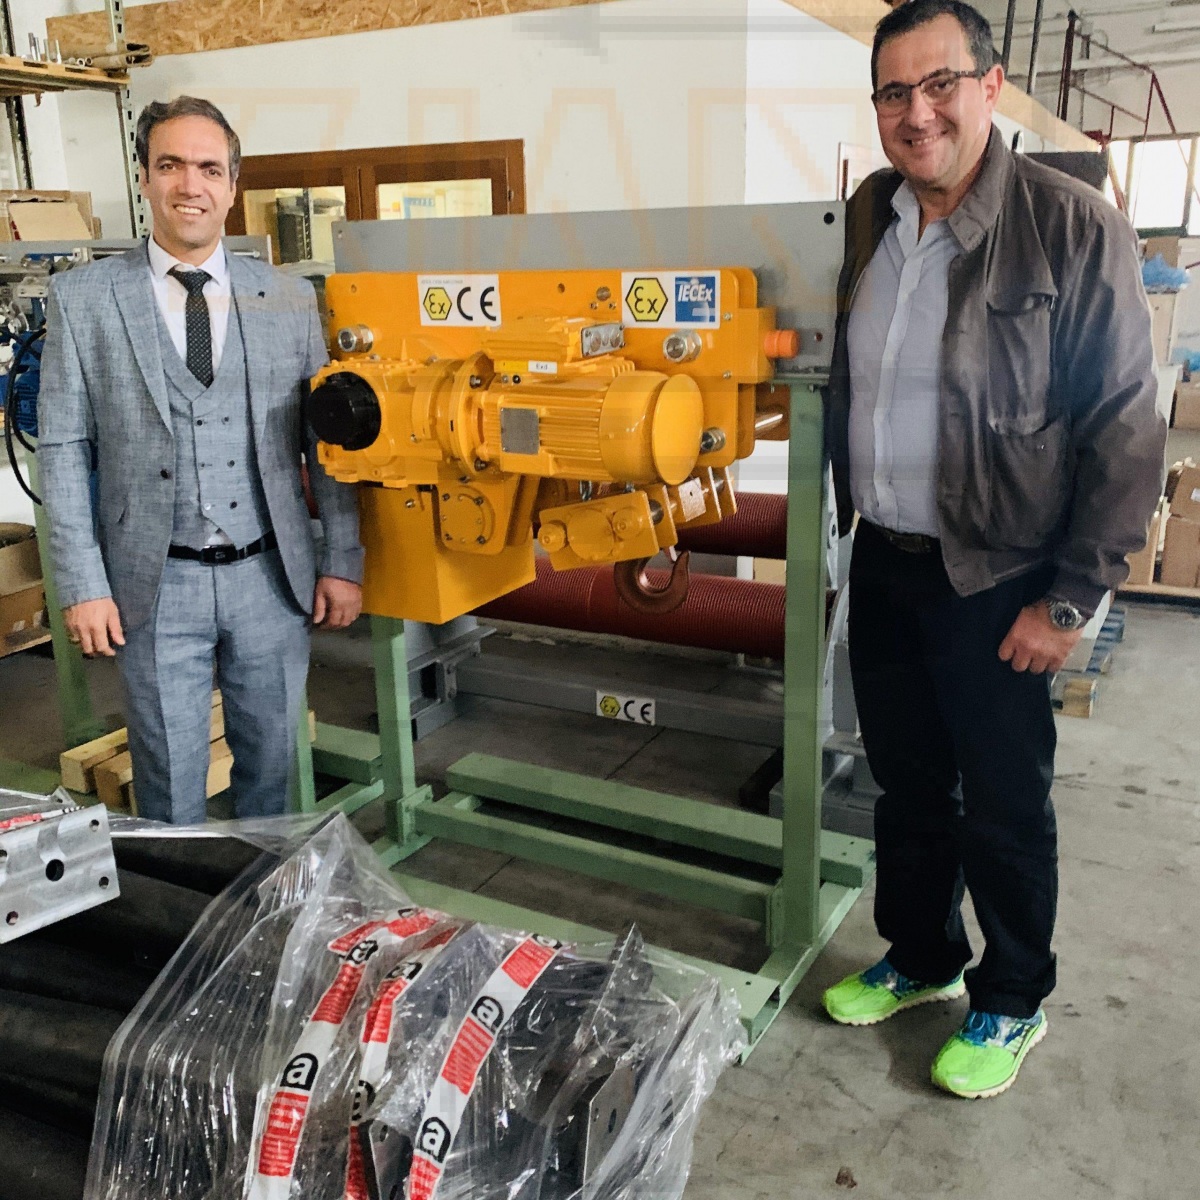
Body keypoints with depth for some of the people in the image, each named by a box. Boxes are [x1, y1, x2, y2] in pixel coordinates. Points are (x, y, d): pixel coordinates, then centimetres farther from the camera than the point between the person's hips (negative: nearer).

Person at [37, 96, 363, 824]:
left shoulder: (290, 299, 3)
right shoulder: (82, 299, 0)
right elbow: (63, 450, -1)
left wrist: (342, 563, 1)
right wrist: (83, 586, -6)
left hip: (272, 576, 2)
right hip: (154, 586, -1)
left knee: (274, 759, 15)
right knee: (171, 778, 10)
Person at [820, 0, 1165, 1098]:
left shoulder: (1074, 228, -12)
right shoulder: (864, 220, 5)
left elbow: (1125, 431, -12)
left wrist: (1071, 599, -14)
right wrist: (839, 527, 6)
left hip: (996, 582, -5)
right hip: (882, 561, 6)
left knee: (1005, 805, 10)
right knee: (906, 782, 19)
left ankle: (1013, 1002, 33)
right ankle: (920, 960, 41)